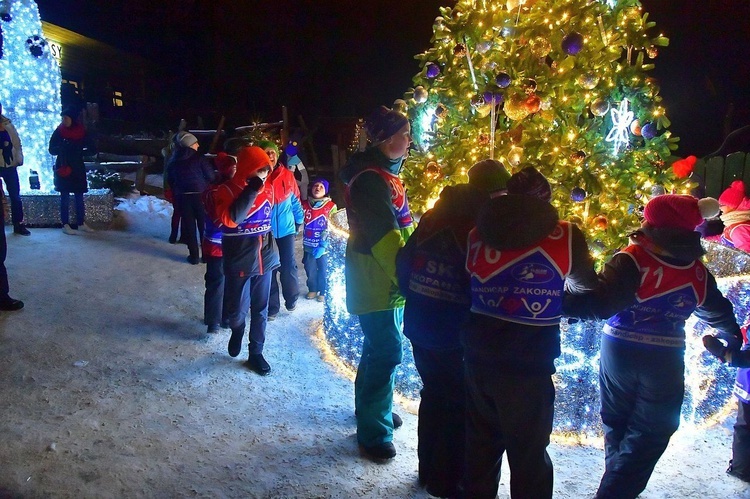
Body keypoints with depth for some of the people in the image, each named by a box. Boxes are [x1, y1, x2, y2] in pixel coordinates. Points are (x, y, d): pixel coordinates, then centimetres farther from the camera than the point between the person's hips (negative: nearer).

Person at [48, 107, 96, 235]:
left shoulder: (81, 132, 2)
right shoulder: (59, 132, -2)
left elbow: (92, 148, 1)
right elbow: (52, 150, -3)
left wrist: (79, 150, -16)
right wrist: (63, 147, -22)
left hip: (78, 168, 2)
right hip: (63, 168, -2)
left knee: (79, 197, 7)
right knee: (65, 198, -1)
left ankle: (81, 223, 15)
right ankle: (65, 225, 2)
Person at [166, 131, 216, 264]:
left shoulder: (173, 161, 7)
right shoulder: (200, 158, -10)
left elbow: (170, 180, 14)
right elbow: (211, 176, -9)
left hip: (182, 196, 4)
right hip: (200, 194, -3)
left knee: (189, 226, 7)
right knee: (204, 224, 8)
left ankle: (194, 256, 9)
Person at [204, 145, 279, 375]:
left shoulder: (267, 189, 3)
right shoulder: (226, 190, -14)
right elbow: (229, 218, -30)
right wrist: (251, 191, -30)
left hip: (264, 258, 5)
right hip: (239, 261, -5)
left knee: (260, 310, 11)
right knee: (237, 309, 5)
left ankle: (255, 352, 24)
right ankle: (237, 331, 39)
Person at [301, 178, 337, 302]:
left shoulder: (331, 206, -9)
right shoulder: (304, 204, 2)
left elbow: (331, 229, -12)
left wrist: (323, 245, -18)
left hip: (324, 246, -3)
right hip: (309, 245, 3)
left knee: (323, 270, 9)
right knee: (310, 270, 14)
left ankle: (323, 292, 28)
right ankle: (312, 290, 35)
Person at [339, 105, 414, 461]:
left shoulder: (383, 172, 13)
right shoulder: (371, 179, -19)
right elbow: (385, 236, -26)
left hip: (383, 281, 10)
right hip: (378, 283, -10)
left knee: (378, 348, 21)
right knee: (387, 352, -3)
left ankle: (373, 409, 38)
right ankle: (373, 433, 9)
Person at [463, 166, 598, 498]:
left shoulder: (477, 234, 2)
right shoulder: (566, 236, -6)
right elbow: (588, 287, 10)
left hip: (478, 360, 4)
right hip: (529, 366, -3)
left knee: (481, 444, 22)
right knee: (529, 454, 13)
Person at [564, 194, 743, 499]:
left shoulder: (632, 260, -17)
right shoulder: (698, 273, -1)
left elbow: (598, 303, -28)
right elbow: (719, 313, 16)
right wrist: (734, 336, 36)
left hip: (619, 352, -1)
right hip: (665, 361, 1)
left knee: (617, 424, 19)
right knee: (649, 434, 11)